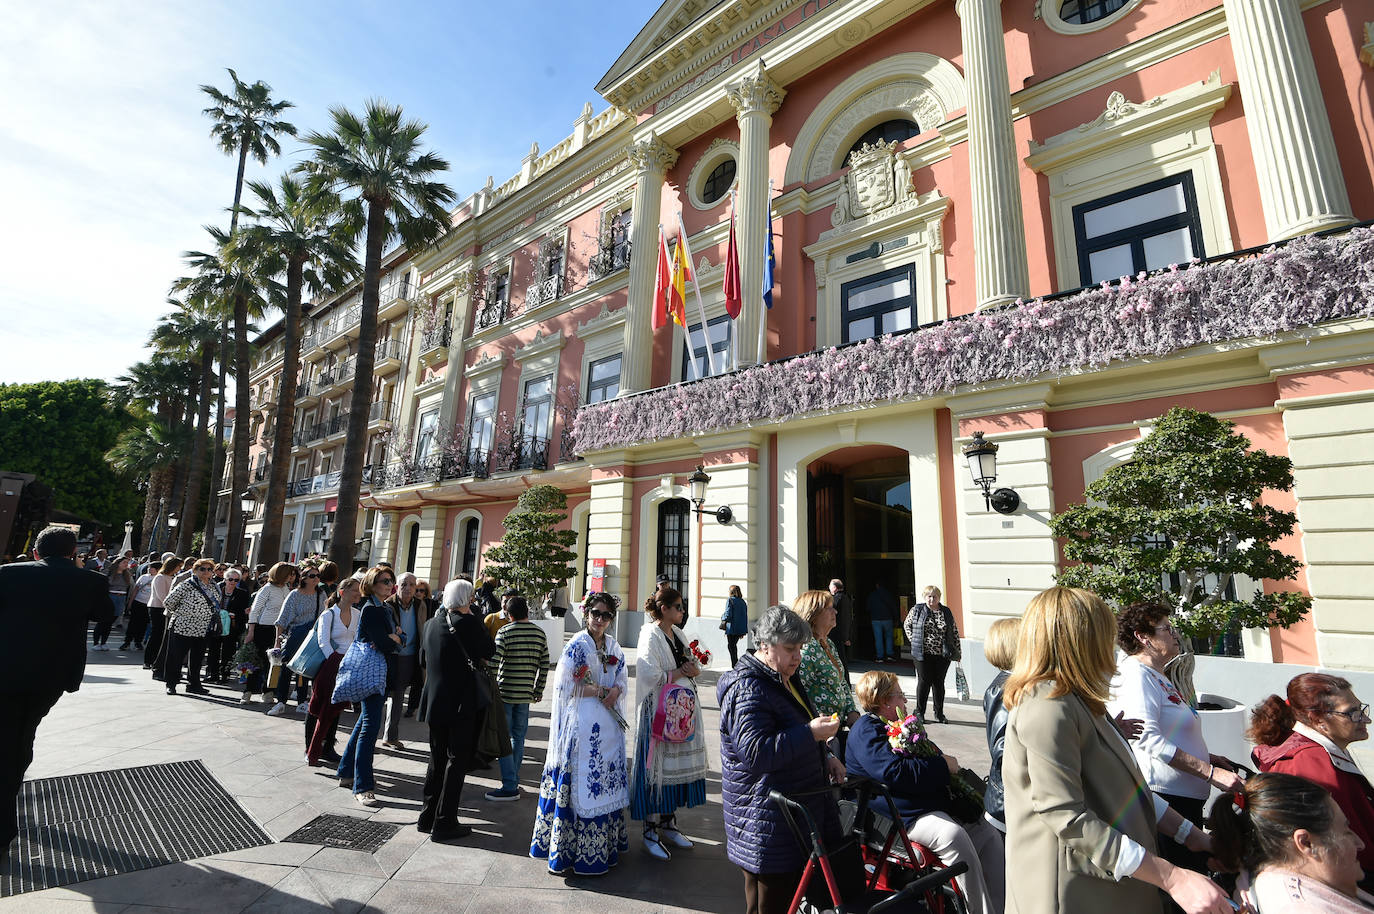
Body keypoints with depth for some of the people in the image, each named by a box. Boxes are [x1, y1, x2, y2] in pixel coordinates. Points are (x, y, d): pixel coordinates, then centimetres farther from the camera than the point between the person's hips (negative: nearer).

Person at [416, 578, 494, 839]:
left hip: (435, 700, 7)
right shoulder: (468, 622, -17)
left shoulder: (431, 623, 4)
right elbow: (489, 650, -6)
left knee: (437, 758, 19)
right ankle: (444, 823, 9)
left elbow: (423, 658, 16)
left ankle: (428, 817, 27)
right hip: (461, 702, -7)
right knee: (457, 760, 4)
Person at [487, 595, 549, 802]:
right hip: (526, 694, 4)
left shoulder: (505, 632, -9)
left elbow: (494, 663, -15)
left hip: (505, 692, -4)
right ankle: (513, 781, 22)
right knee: (518, 737, 15)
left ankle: (510, 787, 3)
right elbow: (544, 665, 6)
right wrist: (538, 690, 15)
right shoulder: (540, 633, 4)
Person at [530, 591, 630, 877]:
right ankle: (569, 846, 11)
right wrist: (599, 691, -15)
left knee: (606, 776, 12)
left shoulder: (613, 647, 9)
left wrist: (615, 691, -9)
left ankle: (604, 841, 26)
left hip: (608, 723, 6)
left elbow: (622, 679, 12)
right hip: (582, 722, -6)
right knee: (580, 779, -2)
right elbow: (564, 684, -13)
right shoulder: (577, 644, -9)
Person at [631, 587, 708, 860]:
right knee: (657, 766, -1)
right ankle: (650, 830, 13)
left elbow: (696, 667, 14)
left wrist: (694, 669, -9)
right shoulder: (651, 636, -13)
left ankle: (668, 823, 27)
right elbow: (652, 675, -23)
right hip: (658, 711, -7)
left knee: (677, 763, 12)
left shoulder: (678, 634, 11)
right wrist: (681, 672, -11)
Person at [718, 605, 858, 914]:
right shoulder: (748, 689, -21)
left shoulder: (786, 679, 12)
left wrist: (825, 758, 10)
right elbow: (755, 751, -30)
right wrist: (811, 733, -31)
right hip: (769, 827, -9)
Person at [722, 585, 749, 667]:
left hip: (732, 628, -6)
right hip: (740, 629, 6)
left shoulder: (730, 600, -10)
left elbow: (728, 615, -16)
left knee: (731, 646, 5)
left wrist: (722, 618, 5)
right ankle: (736, 663, 29)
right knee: (734, 645, 22)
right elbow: (745, 616, 10)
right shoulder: (743, 601, 8)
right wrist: (744, 630, 15)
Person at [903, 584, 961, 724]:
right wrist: (913, 640, 2)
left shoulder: (946, 612, 7)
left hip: (942, 655, 2)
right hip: (923, 654, -2)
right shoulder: (916, 610, 0)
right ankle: (919, 712, 15)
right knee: (924, 682, 1)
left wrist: (957, 650, 10)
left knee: (939, 683, 9)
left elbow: (954, 631, 12)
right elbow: (906, 625, 12)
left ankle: (939, 713, 23)